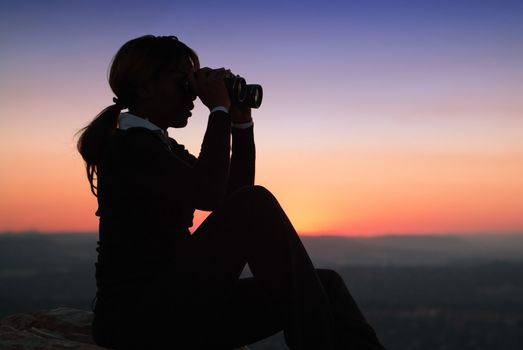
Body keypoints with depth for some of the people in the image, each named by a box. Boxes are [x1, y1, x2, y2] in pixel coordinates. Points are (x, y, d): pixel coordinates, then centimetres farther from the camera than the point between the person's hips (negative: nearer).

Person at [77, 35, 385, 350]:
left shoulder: (166, 148, 19)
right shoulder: (127, 145, -9)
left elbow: (234, 194, 20)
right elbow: (209, 194, -23)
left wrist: (242, 123, 10)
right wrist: (219, 109, -12)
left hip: (175, 305, 9)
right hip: (134, 314, -9)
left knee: (324, 284, -7)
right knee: (256, 205, -26)